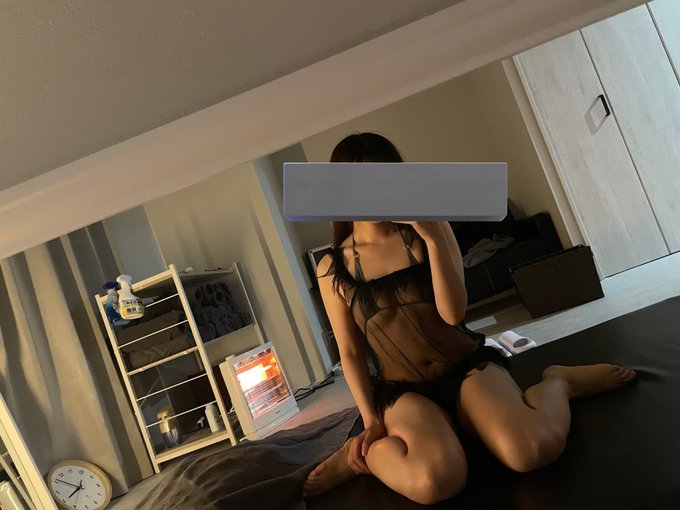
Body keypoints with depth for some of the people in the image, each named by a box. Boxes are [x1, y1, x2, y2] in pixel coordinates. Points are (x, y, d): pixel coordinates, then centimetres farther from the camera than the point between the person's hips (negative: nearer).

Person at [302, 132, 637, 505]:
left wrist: (433, 238, -21)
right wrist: (370, 420, -6)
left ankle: (558, 382, 3)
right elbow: (350, 353, 4)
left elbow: (453, 313, -10)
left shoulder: (428, 228, 2)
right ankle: (364, 453, -5)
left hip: (466, 366, 2)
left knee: (533, 449, -29)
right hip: (403, 392, -1)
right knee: (434, 482, -35)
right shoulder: (333, 268, 1)